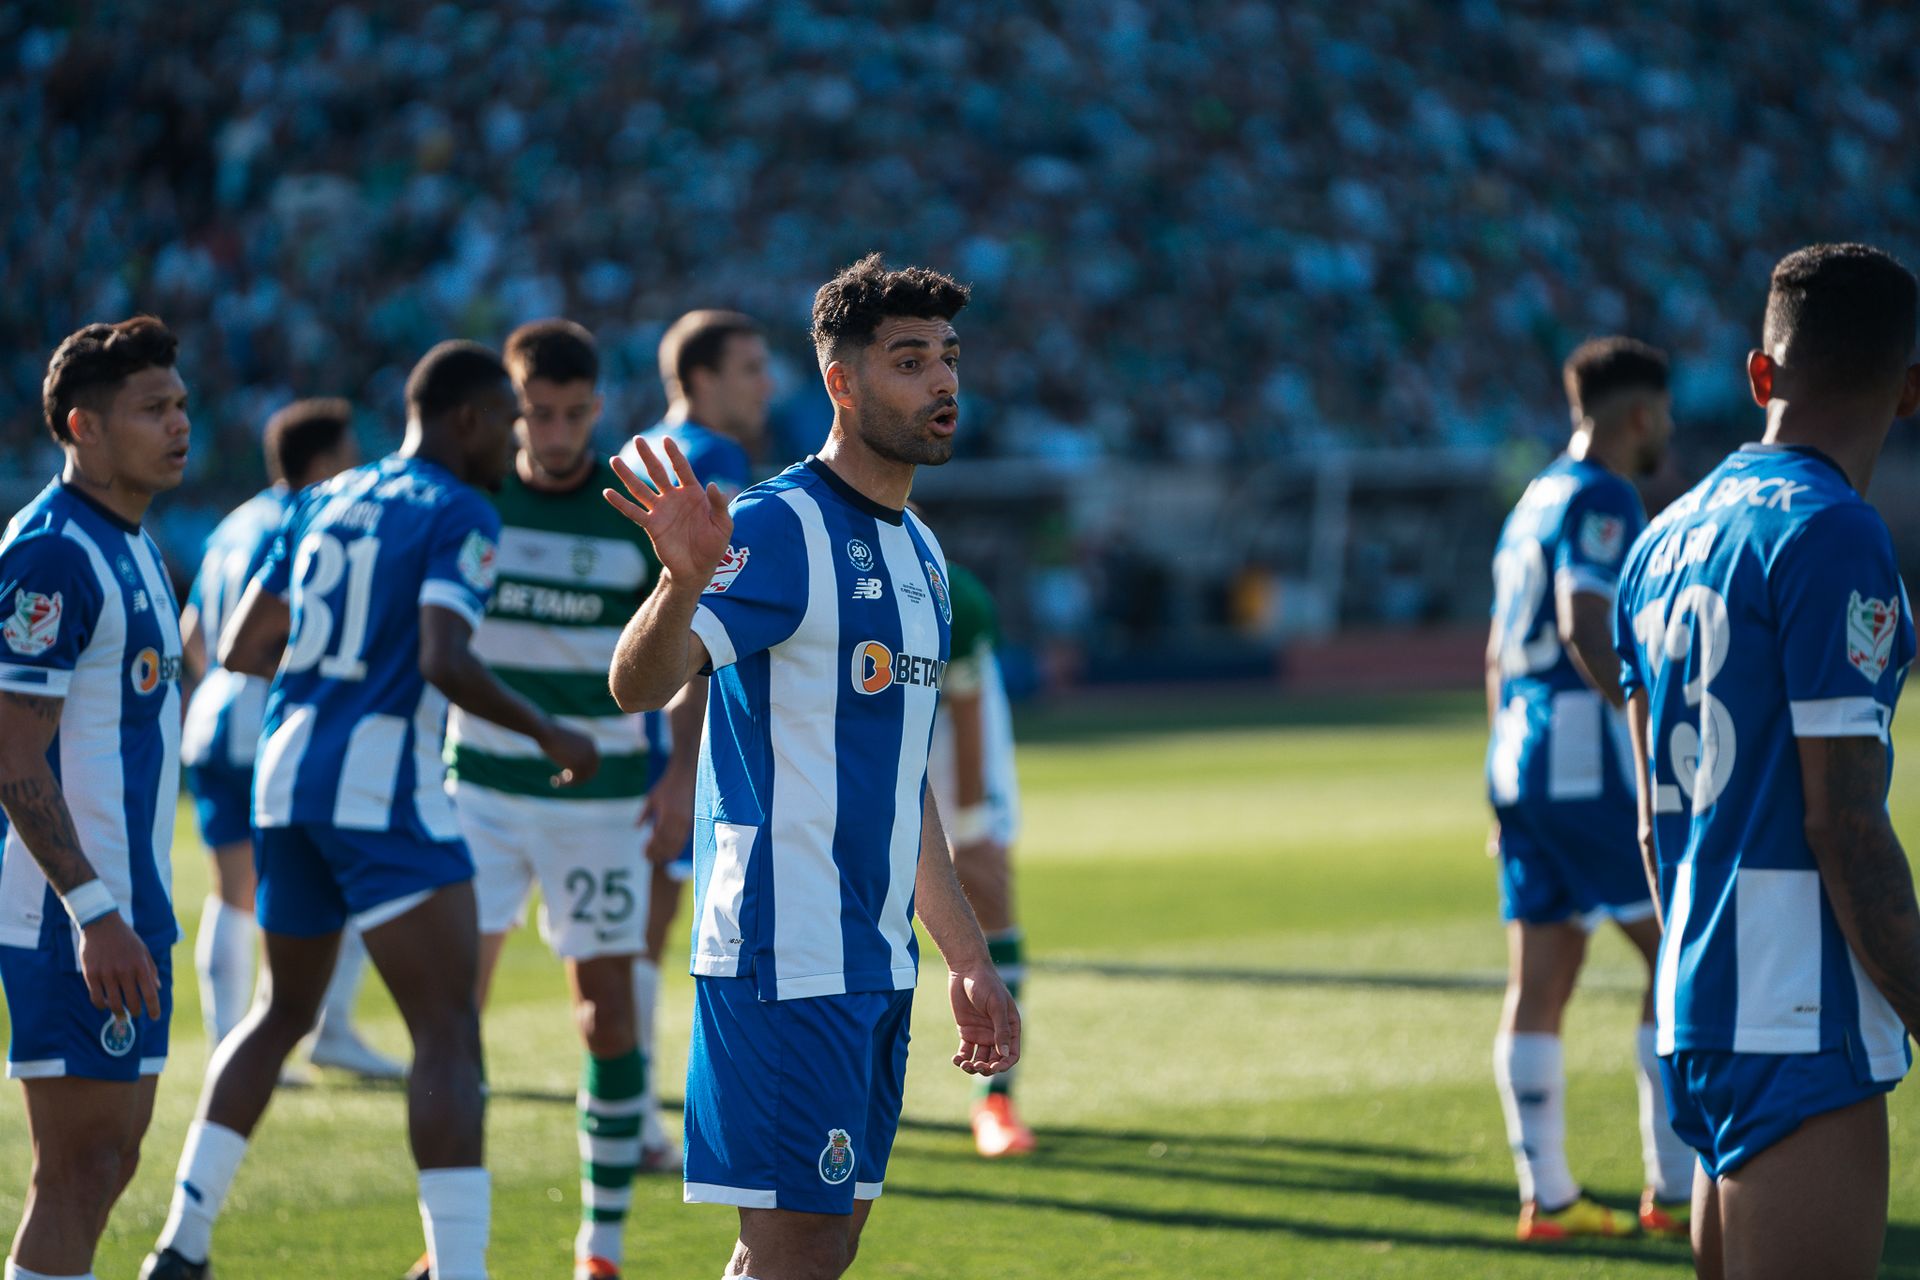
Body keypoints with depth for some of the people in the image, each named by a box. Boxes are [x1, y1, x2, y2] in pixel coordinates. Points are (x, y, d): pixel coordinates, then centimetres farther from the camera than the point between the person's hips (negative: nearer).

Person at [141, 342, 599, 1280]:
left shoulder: (322, 505, 15)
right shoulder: (459, 516, -7)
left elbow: (240, 651, 17)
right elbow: (444, 663, -21)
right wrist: (549, 734, -8)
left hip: (287, 774, 8)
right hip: (383, 782, -8)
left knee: (284, 1009, 22)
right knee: (448, 1034, -8)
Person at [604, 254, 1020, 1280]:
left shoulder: (919, 552, 17)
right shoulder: (780, 529, -11)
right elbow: (639, 684, -25)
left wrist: (967, 958, 25)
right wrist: (684, 581, -45)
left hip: (878, 960, 9)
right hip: (785, 959, -9)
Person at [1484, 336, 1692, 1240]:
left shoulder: (1533, 504, 18)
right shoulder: (1600, 499, -10)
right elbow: (1587, 632, -22)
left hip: (1520, 758, 9)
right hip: (1587, 760, -9)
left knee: (1539, 979, 7)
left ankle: (1546, 1197, 7)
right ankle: (1676, 1189, -3)